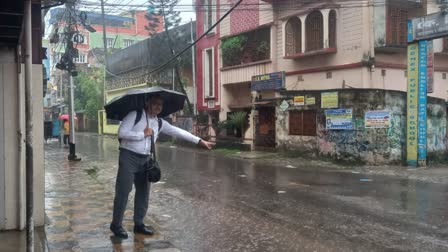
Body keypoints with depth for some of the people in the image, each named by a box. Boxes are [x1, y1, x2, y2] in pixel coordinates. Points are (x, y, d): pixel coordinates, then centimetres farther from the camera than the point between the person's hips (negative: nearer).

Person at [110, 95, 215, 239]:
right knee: (123, 191, -4)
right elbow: (121, 132, -16)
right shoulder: (135, 115, -8)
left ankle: (139, 224, 23)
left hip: (145, 159, 6)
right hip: (129, 156, -6)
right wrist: (143, 134, -15)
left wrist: (200, 141, 3)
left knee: (143, 192, 10)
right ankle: (116, 225, 8)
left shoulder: (160, 123, 9)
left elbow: (178, 132, 6)